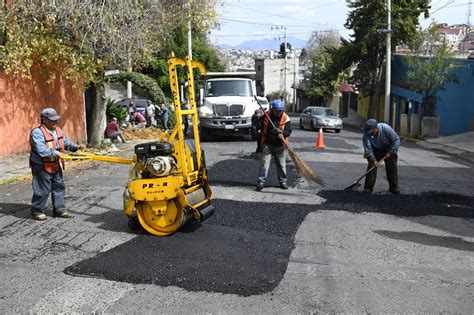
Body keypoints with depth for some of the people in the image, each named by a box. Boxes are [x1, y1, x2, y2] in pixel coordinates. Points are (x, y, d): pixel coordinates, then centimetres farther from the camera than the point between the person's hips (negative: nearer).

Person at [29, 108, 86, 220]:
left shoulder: (58, 130, 6)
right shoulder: (37, 132, -21)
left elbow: (66, 142, 8)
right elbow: (41, 150, -30)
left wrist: (76, 146, -9)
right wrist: (55, 153, -30)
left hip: (55, 165, 8)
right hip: (41, 167, -8)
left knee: (59, 187, 12)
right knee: (42, 190, 1)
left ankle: (59, 210, 23)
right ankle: (36, 211, 18)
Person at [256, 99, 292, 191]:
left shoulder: (285, 118, -4)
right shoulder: (266, 115, -1)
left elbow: (288, 130, -13)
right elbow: (260, 125, 16)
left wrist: (282, 134, -31)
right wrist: (260, 130, -3)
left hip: (280, 146, 1)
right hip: (267, 144, 0)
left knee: (281, 164, 10)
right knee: (264, 163, -4)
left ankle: (283, 181, 23)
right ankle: (261, 181, -1)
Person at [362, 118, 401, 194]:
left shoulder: (386, 128, -32)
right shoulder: (366, 135, -26)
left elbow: (396, 139, -23)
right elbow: (368, 149, -26)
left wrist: (390, 152, -26)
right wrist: (373, 159, -37)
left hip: (389, 150, -1)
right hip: (376, 150, 1)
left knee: (392, 167, -5)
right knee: (371, 166, -11)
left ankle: (394, 187, 7)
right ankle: (368, 187, -5)